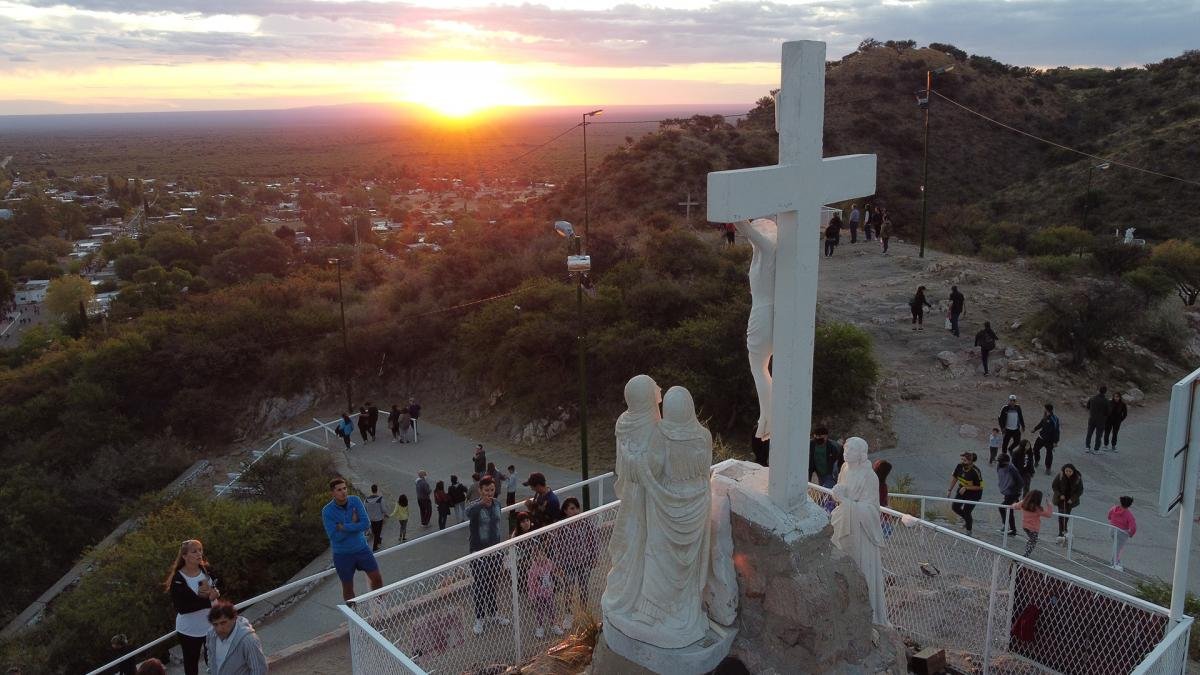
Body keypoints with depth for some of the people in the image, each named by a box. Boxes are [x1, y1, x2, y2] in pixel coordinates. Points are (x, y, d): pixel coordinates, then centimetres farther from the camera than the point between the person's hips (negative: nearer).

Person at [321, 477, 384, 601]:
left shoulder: (355, 501, -10)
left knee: (377, 578, 7)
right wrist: (353, 524, -19)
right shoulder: (327, 511, -17)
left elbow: (365, 524, -18)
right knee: (348, 588, 11)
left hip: (362, 548, 3)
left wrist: (344, 527, -22)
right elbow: (335, 537, -22)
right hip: (342, 555, -3)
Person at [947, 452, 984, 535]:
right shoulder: (960, 466, -15)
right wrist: (950, 490, 5)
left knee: (966, 512, -4)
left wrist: (966, 488, -28)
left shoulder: (975, 471, -31)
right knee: (955, 507, 9)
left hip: (973, 492, -6)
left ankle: (968, 531, 21)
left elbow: (979, 486, -23)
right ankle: (969, 519, 36)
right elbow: (954, 478, 2)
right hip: (962, 490, 6)